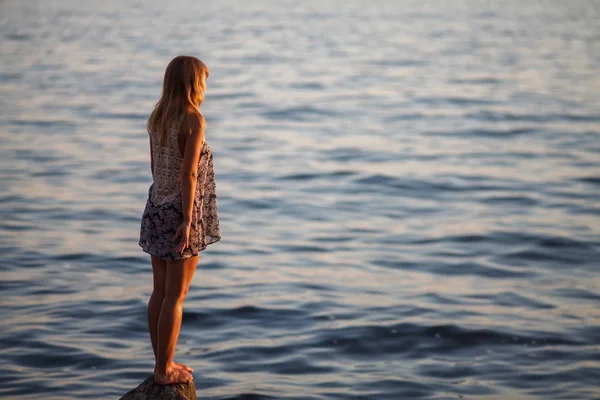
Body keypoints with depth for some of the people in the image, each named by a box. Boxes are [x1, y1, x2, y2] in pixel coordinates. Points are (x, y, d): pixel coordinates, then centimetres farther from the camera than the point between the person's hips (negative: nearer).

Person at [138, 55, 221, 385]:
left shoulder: (157, 117, 6)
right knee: (176, 296, 1)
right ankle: (164, 370, 7)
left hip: (157, 208, 7)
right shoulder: (193, 120, -16)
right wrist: (187, 221, -20)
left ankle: (163, 363, 22)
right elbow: (188, 174, -20)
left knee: (160, 292, 13)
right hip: (181, 211, -7)